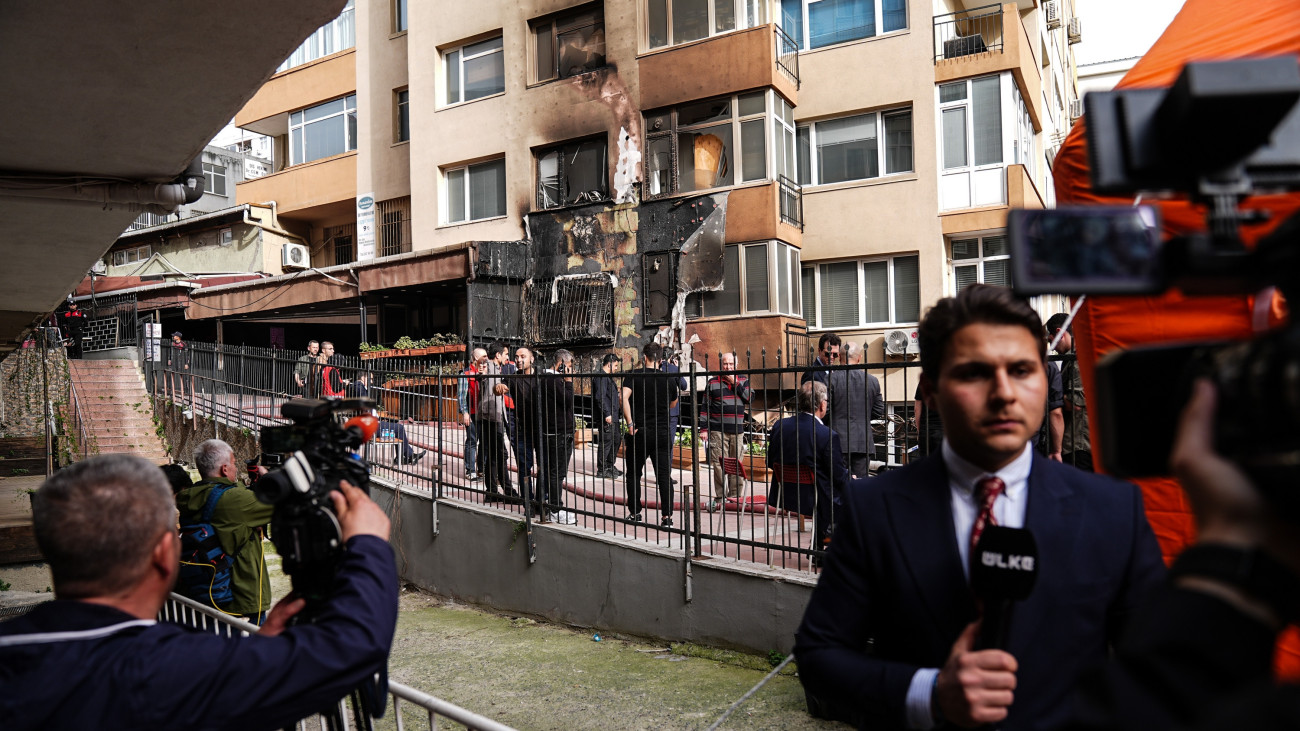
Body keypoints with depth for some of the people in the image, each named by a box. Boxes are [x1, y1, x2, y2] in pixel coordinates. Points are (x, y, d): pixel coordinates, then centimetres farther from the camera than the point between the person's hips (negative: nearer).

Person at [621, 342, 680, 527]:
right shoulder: (669, 379, 3)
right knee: (664, 475, 3)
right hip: (663, 433, 1)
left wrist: (630, 423, -16)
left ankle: (635, 513, 18)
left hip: (639, 433, -1)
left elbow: (624, 397, -20)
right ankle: (667, 516, -1)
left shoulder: (633, 375, -5)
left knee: (633, 475, 13)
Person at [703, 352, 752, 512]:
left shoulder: (743, 380, 11)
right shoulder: (712, 383, 6)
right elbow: (706, 407, 6)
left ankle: (734, 495, 13)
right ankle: (720, 497, 1)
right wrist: (704, 428, 2)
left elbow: (749, 397, -4)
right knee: (719, 464, -5)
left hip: (738, 430, 2)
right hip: (718, 430, -2)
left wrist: (735, 383, -7)